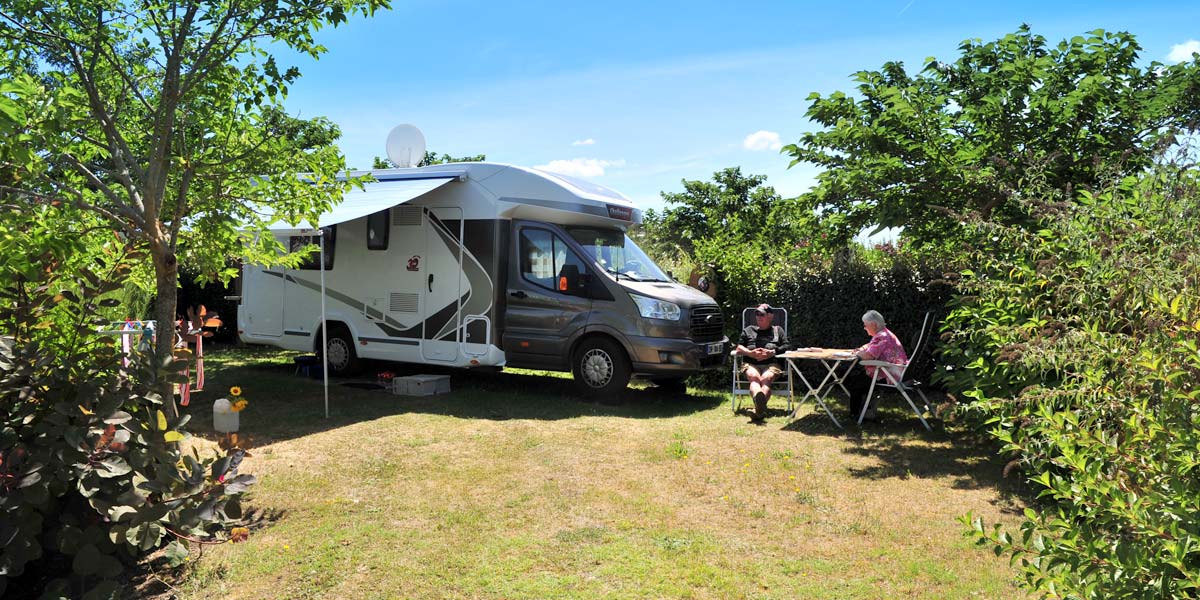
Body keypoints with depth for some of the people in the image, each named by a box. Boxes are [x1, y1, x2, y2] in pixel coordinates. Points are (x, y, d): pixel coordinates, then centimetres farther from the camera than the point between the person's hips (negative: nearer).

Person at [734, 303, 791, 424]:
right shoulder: (748, 330, 29)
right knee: (753, 377, -34)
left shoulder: (778, 330, 25)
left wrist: (772, 352, -8)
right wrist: (750, 353, -5)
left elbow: (787, 347, 9)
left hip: (772, 363, -1)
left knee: (765, 379, -34)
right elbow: (739, 347, 16)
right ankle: (759, 401, -65)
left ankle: (759, 408, -54)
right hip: (751, 364, 1)